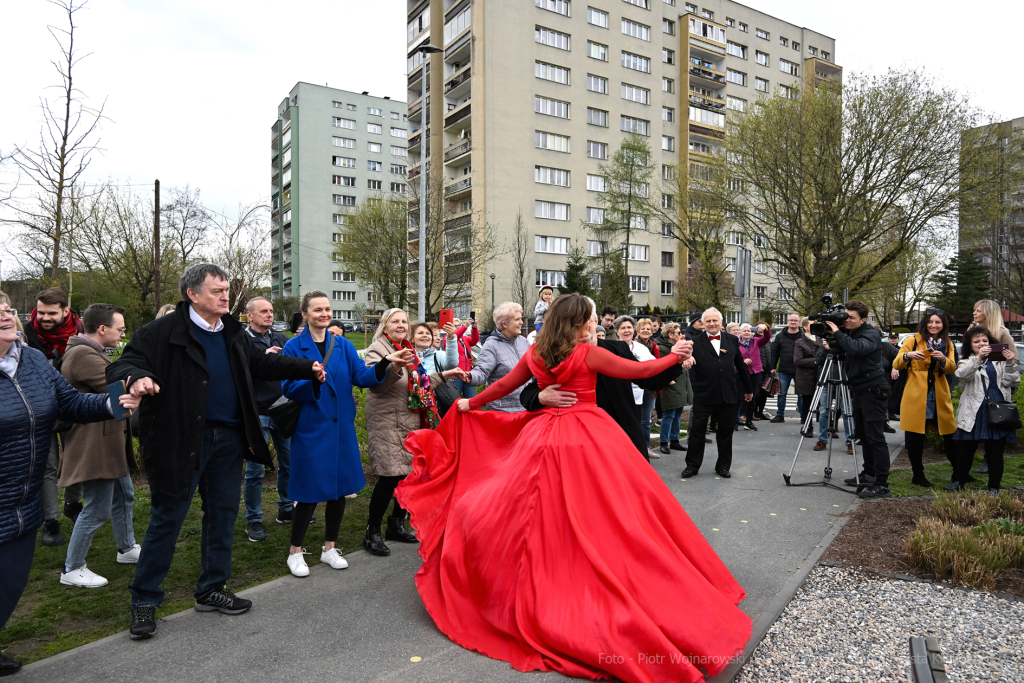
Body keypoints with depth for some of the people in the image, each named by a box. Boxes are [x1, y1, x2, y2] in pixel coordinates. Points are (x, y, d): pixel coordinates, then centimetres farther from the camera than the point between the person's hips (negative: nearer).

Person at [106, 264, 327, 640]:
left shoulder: (233, 332, 11)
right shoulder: (164, 331, -11)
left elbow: (262, 362, 20)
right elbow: (123, 364, -15)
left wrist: (308, 368, 13)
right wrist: (136, 378, -39)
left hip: (228, 439, 7)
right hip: (182, 440, -6)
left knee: (223, 514, 14)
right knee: (167, 518, 3)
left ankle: (212, 589, 30)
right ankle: (144, 601, 20)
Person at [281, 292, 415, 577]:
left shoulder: (343, 346, 7)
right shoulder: (294, 347, -5)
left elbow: (362, 377, -1)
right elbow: (288, 389, -10)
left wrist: (386, 362, -15)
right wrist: (311, 378, -29)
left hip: (341, 428, 5)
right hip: (311, 428, -4)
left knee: (339, 489, 12)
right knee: (309, 492, 0)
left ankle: (329, 548, 30)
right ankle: (295, 553, 21)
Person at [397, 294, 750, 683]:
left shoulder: (535, 355, 3)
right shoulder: (589, 354, -9)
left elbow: (504, 385, 14)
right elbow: (638, 371, -2)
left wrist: (469, 404, 30)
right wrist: (675, 357, 14)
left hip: (544, 439, 5)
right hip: (587, 440, -4)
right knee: (598, 519, 4)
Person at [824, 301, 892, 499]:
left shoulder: (871, 335, -14)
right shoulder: (848, 333, 10)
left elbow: (856, 348, -33)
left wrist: (837, 332, -26)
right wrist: (829, 333, -3)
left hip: (873, 391, -9)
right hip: (858, 390, 9)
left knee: (875, 436, -11)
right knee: (863, 434, 16)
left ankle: (881, 484, -10)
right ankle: (869, 473, 29)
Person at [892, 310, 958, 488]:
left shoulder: (947, 344, 13)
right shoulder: (913, 341, 2)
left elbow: (952, 368, 0)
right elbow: (896, 365, -5)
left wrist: (943, 359, -21)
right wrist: (907, 355, -25)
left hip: (940, 396, 3)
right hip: (916, 396, -3)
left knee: (950, 436, 1)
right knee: (915, 437, 0)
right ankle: (918, 475, 12)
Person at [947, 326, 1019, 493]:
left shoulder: (999, 360, 11)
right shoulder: (968, 362, 8)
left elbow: (1011, 382, 2)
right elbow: (962, 374, -15)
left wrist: (1010, 364, -14)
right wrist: (978, 358, -29)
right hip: (974, 413, -1)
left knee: (995, 452, 6)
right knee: (965, 450, 4)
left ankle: (994, 488, 15)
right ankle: (958, 482, 16)